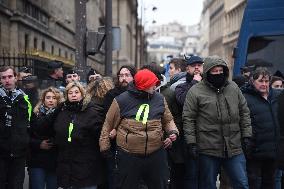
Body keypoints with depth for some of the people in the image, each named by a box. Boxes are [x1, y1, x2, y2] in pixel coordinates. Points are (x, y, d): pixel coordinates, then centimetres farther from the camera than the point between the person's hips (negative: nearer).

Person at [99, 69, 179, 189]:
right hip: (128, 157, -3)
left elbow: (168, 120, 17)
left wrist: (173, 131, -2)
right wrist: (105, 146, 5)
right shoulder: (121, 101, -5)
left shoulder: (160, 99, 5)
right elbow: (108, 125, 4)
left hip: (156, 155, 3)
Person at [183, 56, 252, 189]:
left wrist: (246, 135, 9)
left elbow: (244, 112, 15)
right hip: (208, 149, -3)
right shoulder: (195, 91, -4)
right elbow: (188, 118, -4)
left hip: (234, 148, 3)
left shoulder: (233, 88, 10)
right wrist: (191, 142, -9)